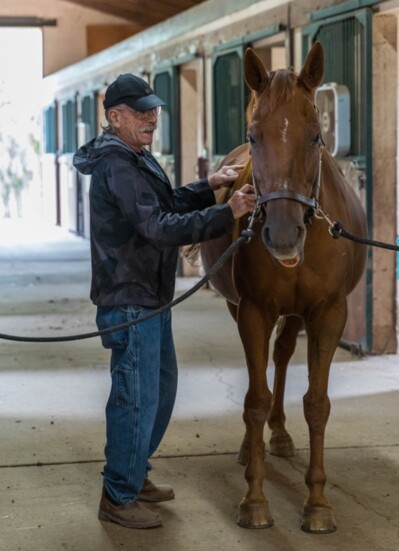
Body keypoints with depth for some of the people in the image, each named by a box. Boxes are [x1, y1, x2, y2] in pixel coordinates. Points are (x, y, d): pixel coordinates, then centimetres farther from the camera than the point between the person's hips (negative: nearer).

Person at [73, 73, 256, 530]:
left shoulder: (134, 159, 12)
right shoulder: (117, 168, -21)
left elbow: (167, 203, 24)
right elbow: (161, 228, -28)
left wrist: (210, 185, 9)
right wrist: (228, 214, -30)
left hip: (149, 297, 11)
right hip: (130, 300, -11)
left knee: (162, 387, 20)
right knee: (137, 398, -4)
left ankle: (135, 476, 34)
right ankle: (117, 498, 8)